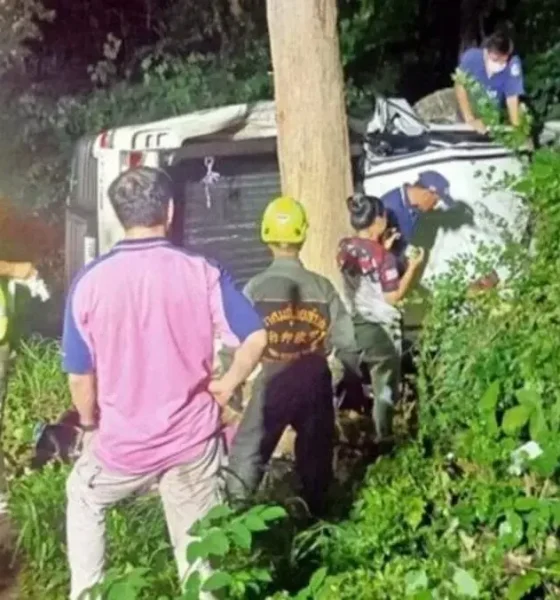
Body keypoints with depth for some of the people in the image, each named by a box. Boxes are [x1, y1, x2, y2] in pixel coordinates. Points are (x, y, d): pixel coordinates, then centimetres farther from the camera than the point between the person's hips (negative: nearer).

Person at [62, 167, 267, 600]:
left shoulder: (90, 282, -10)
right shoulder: (203, 273, -10)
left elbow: (80, 374, -5)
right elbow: (256, 338, -13)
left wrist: (90, 424, 12)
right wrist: (226, 387, 3)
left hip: (122, 442, 0)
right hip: (194, 439, 0)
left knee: (83, 500, 31)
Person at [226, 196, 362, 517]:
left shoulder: (256, 288, -10)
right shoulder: (323, 287, -4)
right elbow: (346, 343, -1)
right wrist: (364, 380, 13)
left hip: (272, 383, -2)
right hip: (315, 383, 2)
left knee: (248, 454, 8)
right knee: (316, 456, 18)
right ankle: (316, 517, 31)